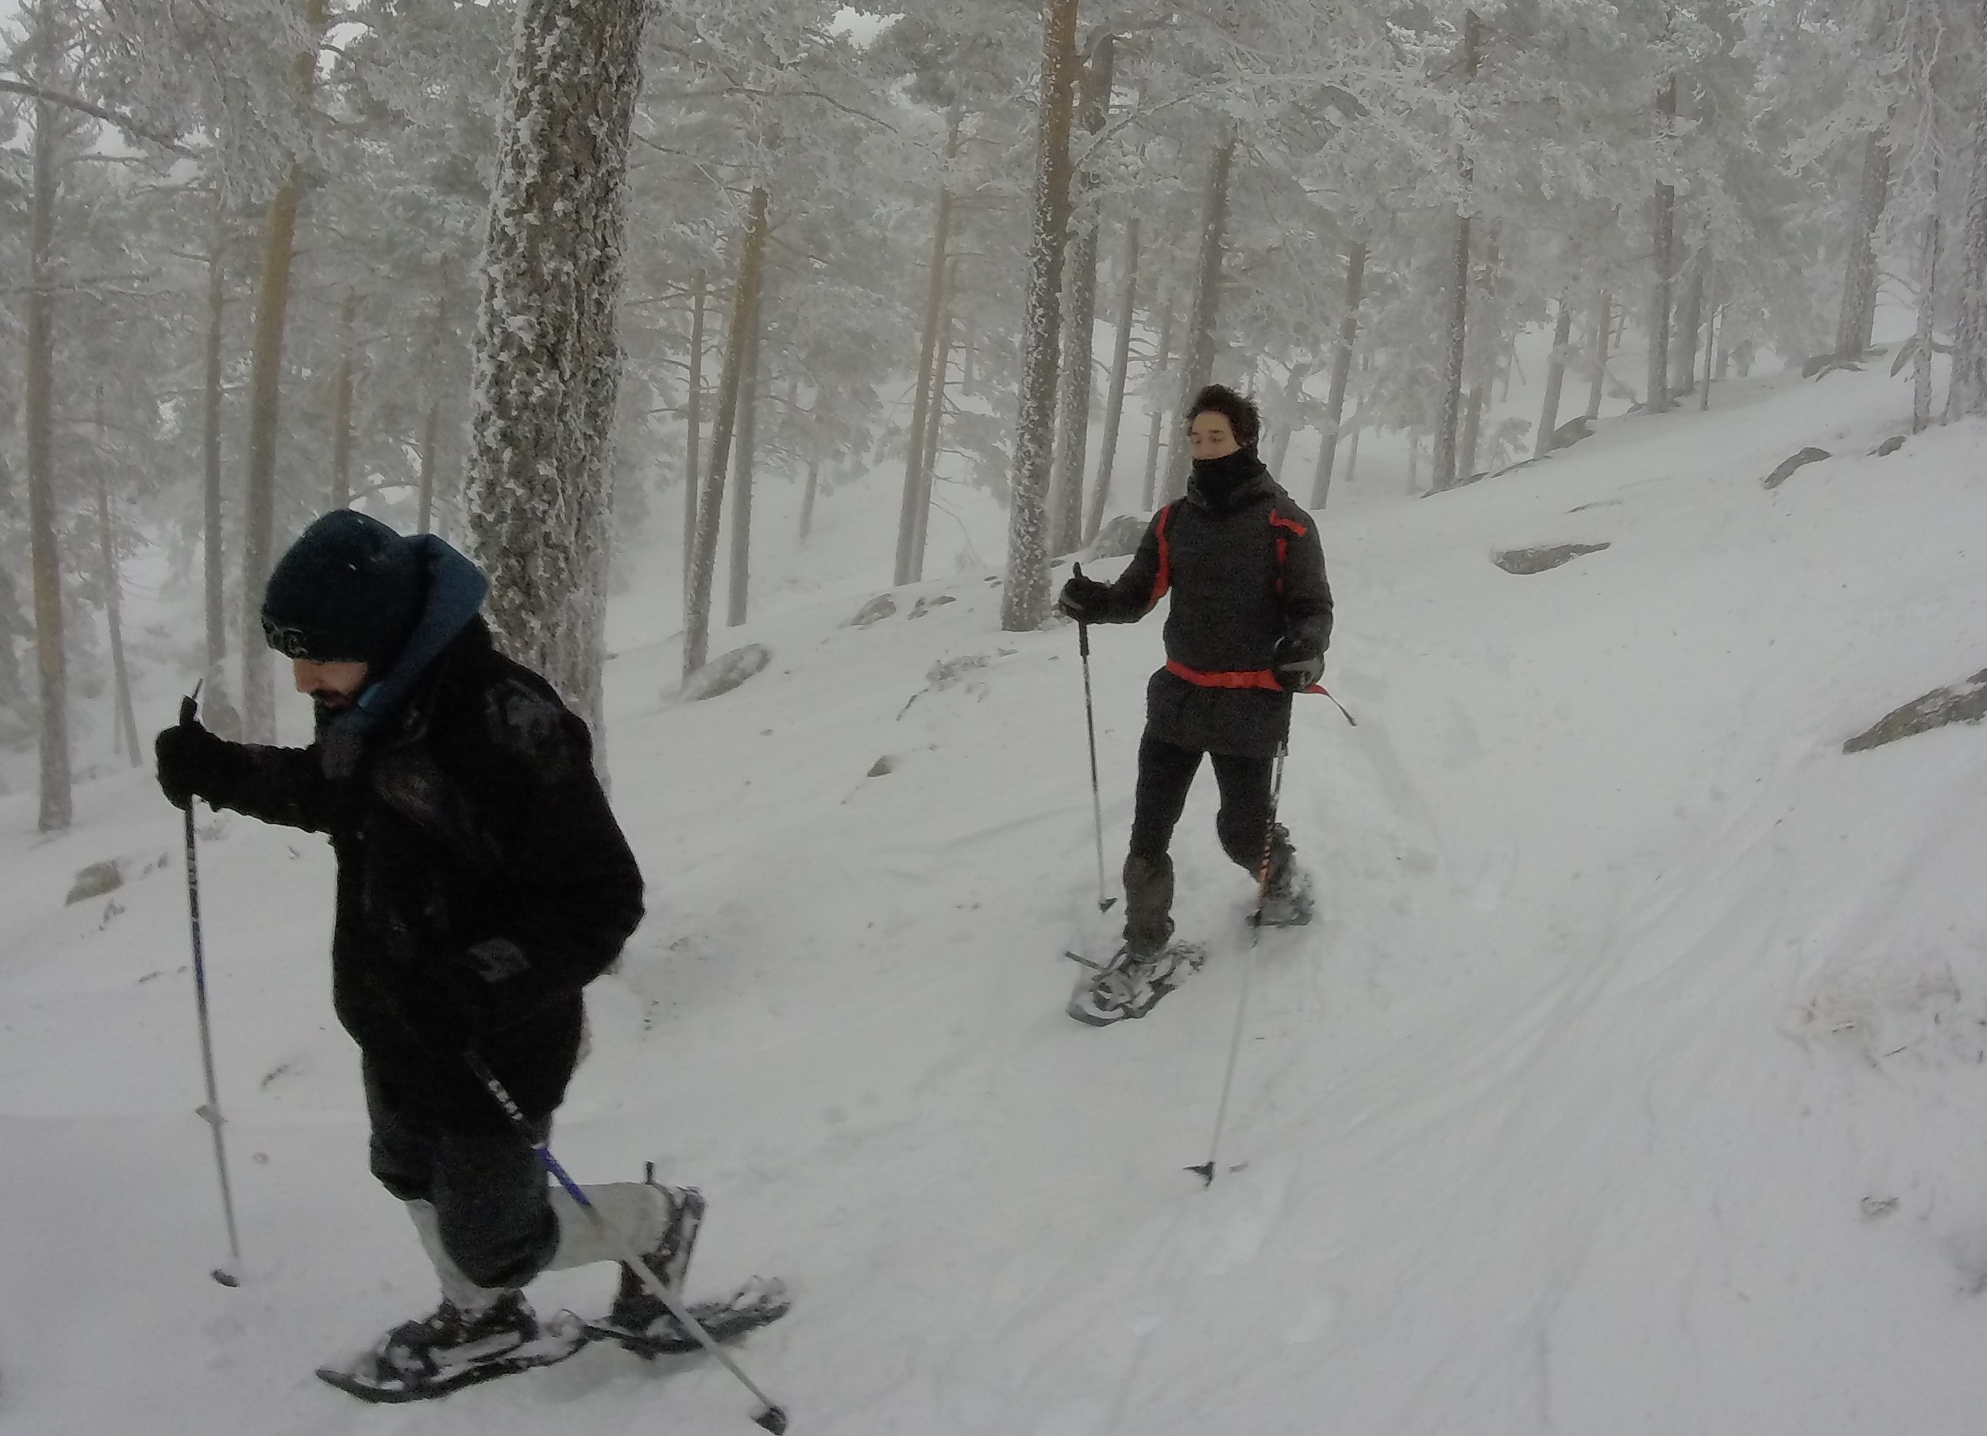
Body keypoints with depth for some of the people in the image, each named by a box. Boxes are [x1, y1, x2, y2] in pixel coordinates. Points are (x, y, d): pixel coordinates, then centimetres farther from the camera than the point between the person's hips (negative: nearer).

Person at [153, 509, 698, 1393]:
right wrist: (222, 771, 4)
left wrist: (479, 988, -37)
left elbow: (601, 903, -28)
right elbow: (337, 794, 17)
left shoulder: (505, 728, -33)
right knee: (412, 1178, 28)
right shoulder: (372, 704, -6)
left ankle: (657, 1226, 34)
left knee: (491, 1245, 9)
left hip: (492, 1051, -8)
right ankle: (483, 1321, 54)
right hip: (394, 1030, 9)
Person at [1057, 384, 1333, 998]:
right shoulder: (1174, 520, 7)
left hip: (1249, 702, -4)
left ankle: (1284, 878, 38)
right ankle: (1145, 946, 16)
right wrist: (1094, 600, -13)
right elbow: (1136, 594, 8)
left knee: (1242, 832, 4)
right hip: (1179, 694, 4)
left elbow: (1313, 606, -5)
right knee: (1149, 826, 3)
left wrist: (1306, 648, -27)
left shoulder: (1284, 523, -7)